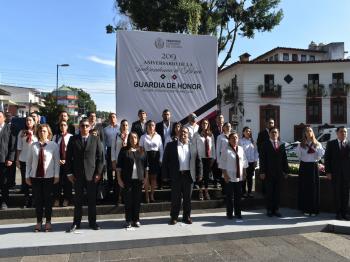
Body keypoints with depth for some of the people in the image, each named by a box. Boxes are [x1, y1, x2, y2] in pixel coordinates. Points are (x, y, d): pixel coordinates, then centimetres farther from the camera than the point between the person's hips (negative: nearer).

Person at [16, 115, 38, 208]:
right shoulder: (22, 133, 4)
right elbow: (19, 147, 6)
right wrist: (17, 159, 4)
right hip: (23, 160, 2)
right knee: (25, 180, 8)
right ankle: (26, 199, 20)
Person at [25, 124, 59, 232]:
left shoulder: (53, 145, -3)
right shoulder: (33, 145, 2)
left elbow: (57, 161, -3)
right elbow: (29, 161, 6)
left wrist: (56, 175, -5)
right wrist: (27, 176, 4)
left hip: (49, 176, -2)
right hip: (35, 176, 2)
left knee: (48, 200, 6)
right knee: (37, 200, 8)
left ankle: (48, 222, 20)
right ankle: (39, 222, 22)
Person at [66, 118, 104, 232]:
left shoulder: (96, 139, 2)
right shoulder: (73, 139, 4)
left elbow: (100, 157, 2)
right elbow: (68, 157, 4)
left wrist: (98, 173, -4)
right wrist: (69, 173, -2)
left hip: (91, 174, 0)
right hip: (77, 175, 0)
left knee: (92, 199, 7)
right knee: (78, 200, 8)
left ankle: (92, 222, 20)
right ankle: (76, 222, 21)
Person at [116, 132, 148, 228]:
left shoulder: (142, 151, 9)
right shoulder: (124, 150, 1)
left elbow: (146, 165, 11)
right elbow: (119, 166, 0)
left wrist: (146, 176, 4)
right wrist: (119, 178, -4)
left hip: (139, 179, 2)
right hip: (127, 179, -2)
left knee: (137, 200, 7)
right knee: (128, 200, 2)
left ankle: (136, 220, 18)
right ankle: (128, 220, 13)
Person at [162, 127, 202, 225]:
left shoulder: (193, 146, 6)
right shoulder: (171, 145, 3)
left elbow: (198, 161, 7)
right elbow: (165, 161, 1)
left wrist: (199, 173, 2)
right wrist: (165, 175, -4)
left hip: (189, 175, 1)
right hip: (176, 175, -1)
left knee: (187, 198, 9)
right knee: (175, 198, 6)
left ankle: (187, 217, 23)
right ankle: (174, 217, 18)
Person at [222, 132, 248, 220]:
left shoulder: (241, 149, 5)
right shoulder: (226, 150, -8)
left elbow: (244, 162, 10)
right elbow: (223, 164, -9)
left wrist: (244, 174, 8)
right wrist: (225, 175, -13)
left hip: (239, 177, 4)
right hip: (229, 177, -4)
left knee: (238, 196, 11)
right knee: (229, 196, 4)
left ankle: (238, 213, 23)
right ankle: (229, 214, 16)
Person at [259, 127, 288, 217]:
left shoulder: (282, 145, 10)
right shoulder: (265, 145, -1)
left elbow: (284, 159, 10)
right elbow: (262, 159, -5)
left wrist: (285, 171, 6)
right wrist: (262, 172, -10)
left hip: (279, 173, 3)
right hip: (268, 173, -3)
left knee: (277, 192, 8)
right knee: (269, 192, 3)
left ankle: (276, 210, 17)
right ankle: (269, 210, 13)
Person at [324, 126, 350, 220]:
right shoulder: (331, 144, 5)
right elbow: (327, 158, 1)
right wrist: (328, 172, -6)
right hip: (335, 173, -1)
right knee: (337, 193, 5)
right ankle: (338, 213, 14)